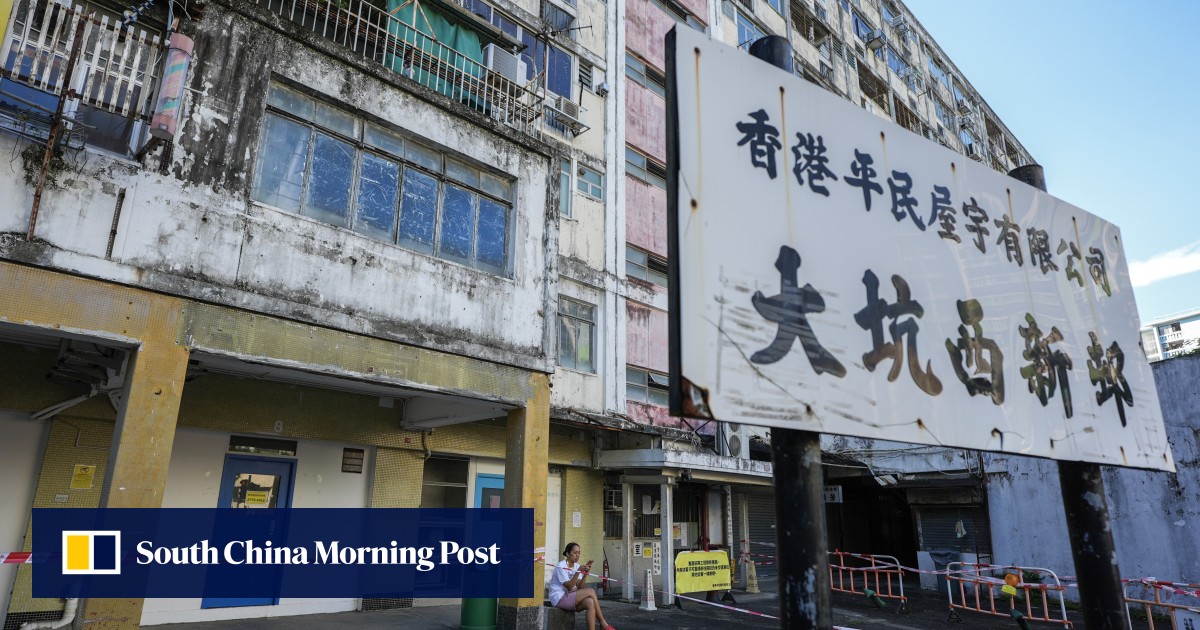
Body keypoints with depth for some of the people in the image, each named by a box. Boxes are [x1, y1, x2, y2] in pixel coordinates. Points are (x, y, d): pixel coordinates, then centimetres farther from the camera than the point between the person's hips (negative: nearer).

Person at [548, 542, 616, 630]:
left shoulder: (577, 566, 8)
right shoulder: (561, 566, -13)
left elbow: (579, 587, -3)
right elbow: (569, 587, -21)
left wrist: (585, 573, -17)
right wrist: (578, 571, -28)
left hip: (570, 597, 7)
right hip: (559, 598, -7)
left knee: (590, 603, -25)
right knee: (590, 592, -21)